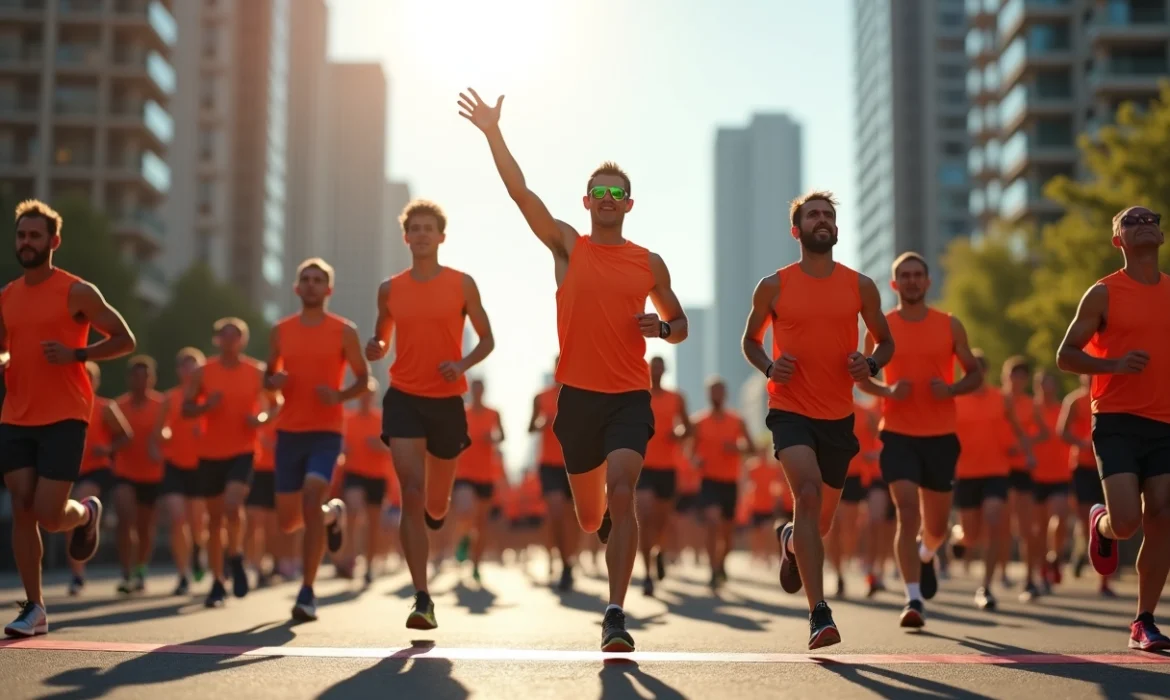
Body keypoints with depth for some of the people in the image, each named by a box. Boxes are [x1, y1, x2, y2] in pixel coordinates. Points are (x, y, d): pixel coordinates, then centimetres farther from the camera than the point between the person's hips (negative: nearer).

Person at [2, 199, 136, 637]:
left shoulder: (77, 292, -5)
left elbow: (125, 341, -4)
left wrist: (75, 354, -16)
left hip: (64, 419, -5)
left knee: (48, 515, -10)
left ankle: (88, 513, 27)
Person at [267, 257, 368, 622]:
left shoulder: (344, 331, -1)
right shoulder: (281, 330, 7)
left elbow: (363, 380, 4)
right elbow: (268, 377, 16)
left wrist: (340, 395, -16)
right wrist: (274, 381, -8)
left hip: (327, 431, -4)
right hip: (289, 430, 4)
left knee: (311, 501, -22)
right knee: (287, 520, 6)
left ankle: (307, 593, -12)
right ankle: (332, 512, 41)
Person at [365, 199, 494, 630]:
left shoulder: (462, 284, 0)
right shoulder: (390, 289, 5)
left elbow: (487, 340, 6)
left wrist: (463, 364, -13)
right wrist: (375, 349, -8)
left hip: (447, 399, 0)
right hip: (404, 398, 0)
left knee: (436, 504, 13)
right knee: (411, 494, -14)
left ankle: (434, 512, 54)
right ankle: (422, 599, -12)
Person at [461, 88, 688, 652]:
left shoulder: (649, 263, 9)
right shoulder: (567, 246, 5)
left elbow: (680, 324, 19)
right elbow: (520, 191, -6)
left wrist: (663, 327, -5)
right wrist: (493, 132, -14)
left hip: (630, 397, -1)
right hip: (577, 395, 1)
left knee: (621, 492, -22)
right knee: (589, 518, 12)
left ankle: (615, 614, -18)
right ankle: (613, 522, 51)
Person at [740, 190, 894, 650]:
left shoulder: (860, 286, 4)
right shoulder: (773, 287, -1)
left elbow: (885, 341, 15)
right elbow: (750, 339, 13)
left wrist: (871, 365, -8)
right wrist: (769, 367, -8)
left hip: (838, 416, 3)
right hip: (790, 410, -3)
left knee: (821, 521, 13)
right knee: (808, 493, -26)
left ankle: (790, 541, 53)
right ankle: (819, 614, -24)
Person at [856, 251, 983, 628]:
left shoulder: (950, 325, 3)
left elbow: (975, 374, 9)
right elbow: (862, 377, 9)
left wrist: (952, 389, -12)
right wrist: (887, 391, -12)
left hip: (941, 435, 2)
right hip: (897, 434, -2)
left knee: (936, 523, 12)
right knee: (907, 514, -13)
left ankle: (926, 555, 47)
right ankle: (914, 600, -10)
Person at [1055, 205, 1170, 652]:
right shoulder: (1104, 293, -1)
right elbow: (1065, 356, -3)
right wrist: (1115, 364, -18)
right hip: (1117, 422, -4)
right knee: (1126, 521, -15)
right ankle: (1100, 524, 23)